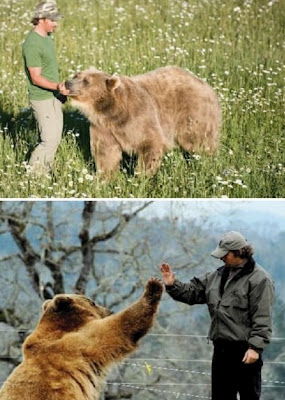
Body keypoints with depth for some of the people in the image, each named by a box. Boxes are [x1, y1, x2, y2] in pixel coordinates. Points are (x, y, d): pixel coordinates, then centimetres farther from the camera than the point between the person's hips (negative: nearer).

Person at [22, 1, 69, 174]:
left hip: (53, 96, 9)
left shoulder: (47, 36, 6)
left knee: (56, 138, 12)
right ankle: (33, 171, 8)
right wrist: (57, 86, -34)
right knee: (49, 140, -6)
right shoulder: (32, 44, -22)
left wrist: (60, 89, 20)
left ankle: (44, 171, 23)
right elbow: (36, 78, -22)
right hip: (42, 99, -9)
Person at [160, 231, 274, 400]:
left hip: (245, 351, -8)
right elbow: (193, 293, 18)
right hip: (221, 348, 8)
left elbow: (263, 318, -15)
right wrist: (173, 285, 1)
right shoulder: (219, 275, 13)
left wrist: (256, 347, -21)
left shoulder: (259, 279, -10)